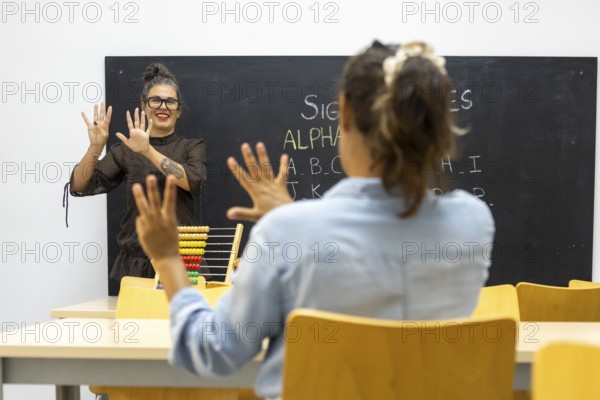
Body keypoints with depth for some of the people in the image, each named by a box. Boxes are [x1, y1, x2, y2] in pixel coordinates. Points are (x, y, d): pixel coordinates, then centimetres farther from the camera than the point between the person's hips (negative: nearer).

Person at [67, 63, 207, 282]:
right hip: (135, 263, 1)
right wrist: (95, 147, -22)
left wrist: (147, 150, -25)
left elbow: (193, 182, -17)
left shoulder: (193, 147, 4)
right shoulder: (125, 151, 6)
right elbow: (79, 186, -5)